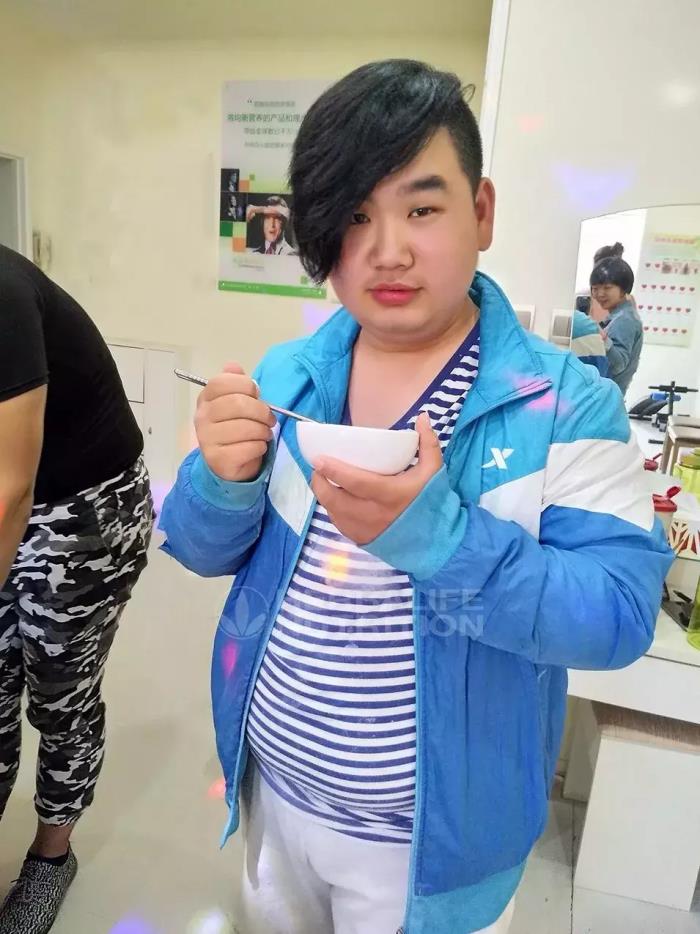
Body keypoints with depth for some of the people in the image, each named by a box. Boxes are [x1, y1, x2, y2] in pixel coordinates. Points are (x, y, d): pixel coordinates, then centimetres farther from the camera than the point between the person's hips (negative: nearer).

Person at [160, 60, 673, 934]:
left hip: (434, 832, -3)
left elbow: (620, 616, -21)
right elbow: (202, 550, -2)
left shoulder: (566, 403, -18)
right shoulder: (284, 376, -6)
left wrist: (439, 536, -37)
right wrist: (224, 481, -25)